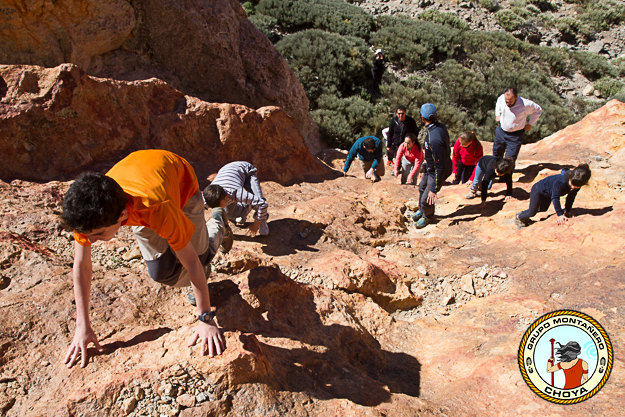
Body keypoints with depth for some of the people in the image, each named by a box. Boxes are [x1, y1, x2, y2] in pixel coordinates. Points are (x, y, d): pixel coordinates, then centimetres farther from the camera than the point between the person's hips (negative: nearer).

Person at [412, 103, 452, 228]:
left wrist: (434, 189, -27)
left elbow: (440, 167, -35)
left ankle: (427, 217, 36)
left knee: (426, 199, 5)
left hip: (437, 171, -9)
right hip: (430, 167, 10)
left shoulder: (434, 140, -41)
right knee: (422, 188, 27)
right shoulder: (440, 126, -11)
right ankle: (422, 210, 52)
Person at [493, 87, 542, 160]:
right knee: (496, 155, 20)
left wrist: (530, 124, -5)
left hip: (515, 136, -4)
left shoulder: (525, 104, -26)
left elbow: (538, 110, -5)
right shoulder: (501, 98, -15)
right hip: (501, 131, 5)